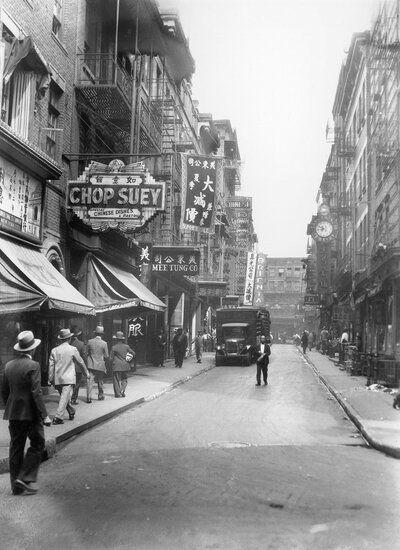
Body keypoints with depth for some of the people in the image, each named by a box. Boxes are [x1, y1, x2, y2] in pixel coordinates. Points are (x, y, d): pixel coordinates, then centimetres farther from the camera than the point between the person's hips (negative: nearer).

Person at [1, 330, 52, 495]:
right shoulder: (33, 365, -14)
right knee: (37, 445, 7)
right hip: (30, 413, -6)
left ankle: (16, 485, 16)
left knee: (16, 447, 11)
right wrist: (44, 415, -16)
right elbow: (36, 393, -18)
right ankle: (26, 478, -1)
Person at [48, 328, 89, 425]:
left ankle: (71, 412, 35)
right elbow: (80, 362, 4)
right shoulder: (72, 349, -7)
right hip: (68, 379, -5)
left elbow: (51, 366, 4)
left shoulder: (54, 350, 3)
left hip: (58, 379, 5)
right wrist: (86, 372, 19)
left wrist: (51, 379, 12)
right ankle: (58, 417, -15)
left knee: (65, 398, 19)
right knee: (64, 398, -7)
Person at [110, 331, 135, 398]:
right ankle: (122, 391, 0)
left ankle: (117, 393, 4)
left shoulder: (114, 347, -9)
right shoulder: (126, 346, 0)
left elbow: (111, 357, -6)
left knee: (116, 380, 6)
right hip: (125, 366, 3)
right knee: (124, 379, 16)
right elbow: (133, 353, 4)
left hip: (116, 366, -3)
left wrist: (112, 363, 13)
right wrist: (129, 361, 14)